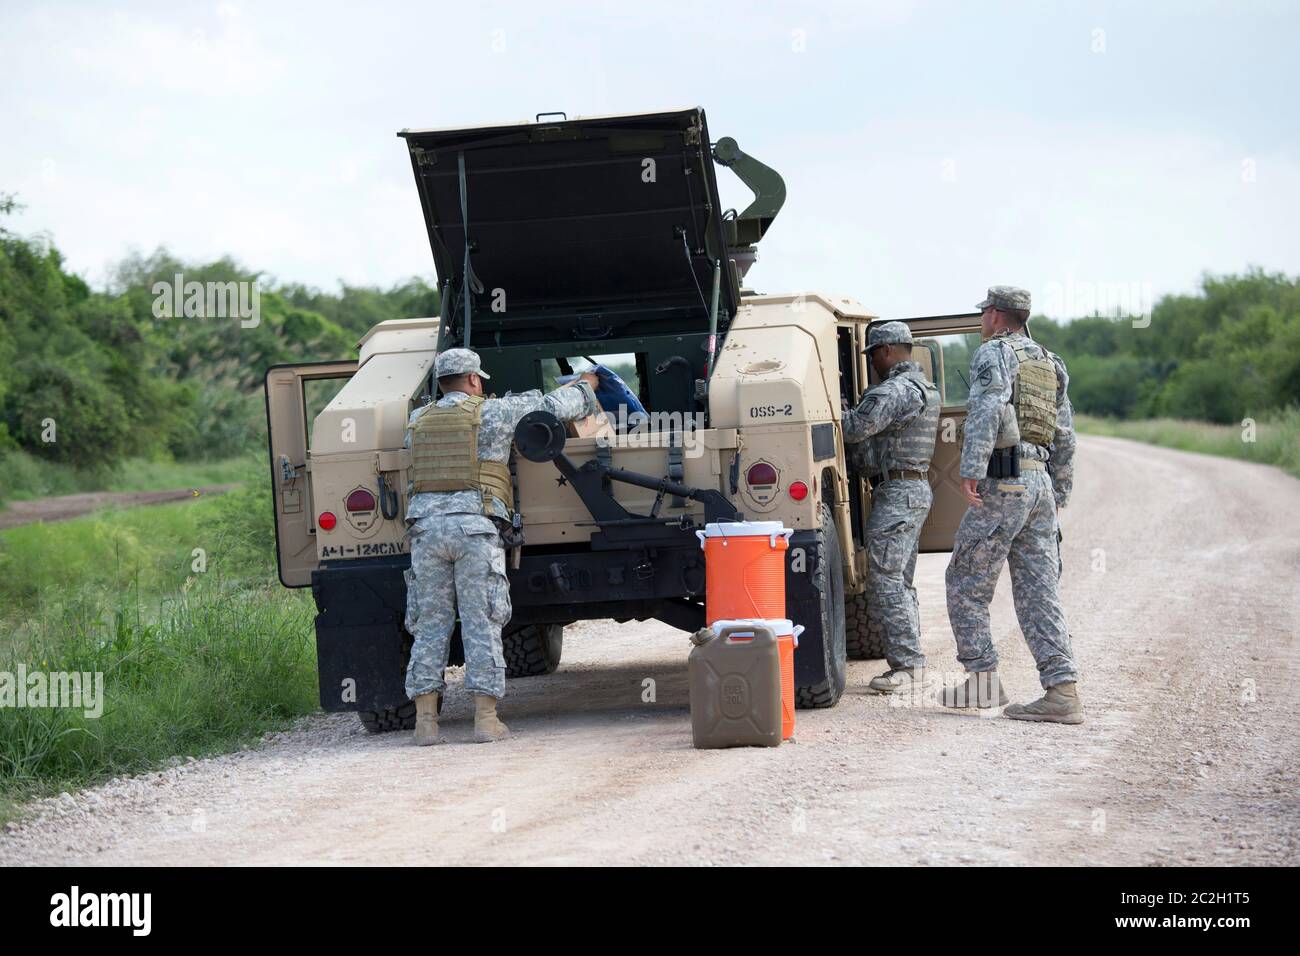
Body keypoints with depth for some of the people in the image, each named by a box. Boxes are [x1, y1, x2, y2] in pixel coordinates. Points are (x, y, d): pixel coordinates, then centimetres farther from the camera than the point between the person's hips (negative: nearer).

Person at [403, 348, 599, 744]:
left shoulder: (417, 421, 15)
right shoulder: (492, 413, 5)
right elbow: (555, 406, 12)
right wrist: (584, 389, 33)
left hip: (426, 525, 3)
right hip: (476, 526, -3)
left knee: (430, 624, 6)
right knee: (481, 623, 0)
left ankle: (425, 721, 2)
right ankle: (485, 719, -1)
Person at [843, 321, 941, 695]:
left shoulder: (896, 390, -16)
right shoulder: (925, 388, 18)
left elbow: (857, 426, -22)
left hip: (897, 492, -11)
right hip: (918, 489, 11)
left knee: (884, 581, -10)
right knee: (900, 582, 13)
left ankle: (908, 667, -13)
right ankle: (910, 664, 14)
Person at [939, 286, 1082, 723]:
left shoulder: (994, 353, -3)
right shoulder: (1050, 364, 21)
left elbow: (987, 409, -20)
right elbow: (1065, 439, 22)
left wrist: (972, 468, -26)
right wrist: (1059, 496, 26)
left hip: (1003, 483, -8)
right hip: (1041, 483, 8)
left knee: (965, 582, 3)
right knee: (1039, 590, 5)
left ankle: (983, 678, 2)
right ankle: (1062, 691, -3)